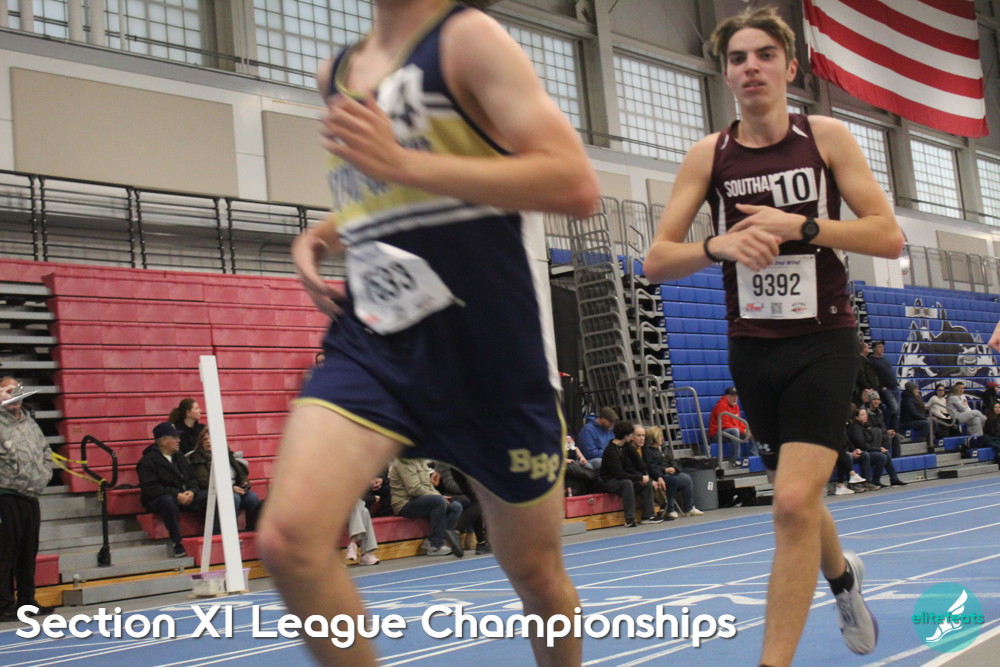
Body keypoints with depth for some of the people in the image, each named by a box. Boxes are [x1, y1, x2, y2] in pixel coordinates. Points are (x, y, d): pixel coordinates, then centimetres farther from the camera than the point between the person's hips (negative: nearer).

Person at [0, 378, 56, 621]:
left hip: (31, 497, 7)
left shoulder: (30, 423, 17)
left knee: (29, 551, 13)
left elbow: (46, 451, 28)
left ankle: (27, 601, 23)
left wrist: (44, 475, 14)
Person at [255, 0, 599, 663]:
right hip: (372, 342, 5)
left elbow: (577, 186, -19)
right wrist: (323, 234, 9)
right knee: (288, 538, -19)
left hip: (491, 352, -4)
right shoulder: (338, 73, 13)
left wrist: (401, 163, -23)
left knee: (536, 571, 11)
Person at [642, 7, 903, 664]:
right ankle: (843, 575, 50)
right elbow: (656, 262, -3)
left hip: (823, 342, -3)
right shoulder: (709, 155, 1)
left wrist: (801, 226, -19)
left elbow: (889, 236, -5)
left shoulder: (827, 137, -2)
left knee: (794, 502, -18)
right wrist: (718, 245, -22)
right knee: (796, 500, 17)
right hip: (752, 347, 3)